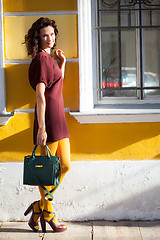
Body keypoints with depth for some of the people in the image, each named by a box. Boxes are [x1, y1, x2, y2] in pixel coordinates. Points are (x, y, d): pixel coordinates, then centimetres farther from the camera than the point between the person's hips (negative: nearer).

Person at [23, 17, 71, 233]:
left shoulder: (47, 59, 16)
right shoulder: (41, 60, -12)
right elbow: (40, 95, -19)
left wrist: (62, 63, 19)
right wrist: (41, 128, -23)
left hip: (58, 118, 10)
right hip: (48, 118, -10)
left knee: (65, 165, 11)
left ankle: (39, 206, 21)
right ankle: (47, 213, 14)